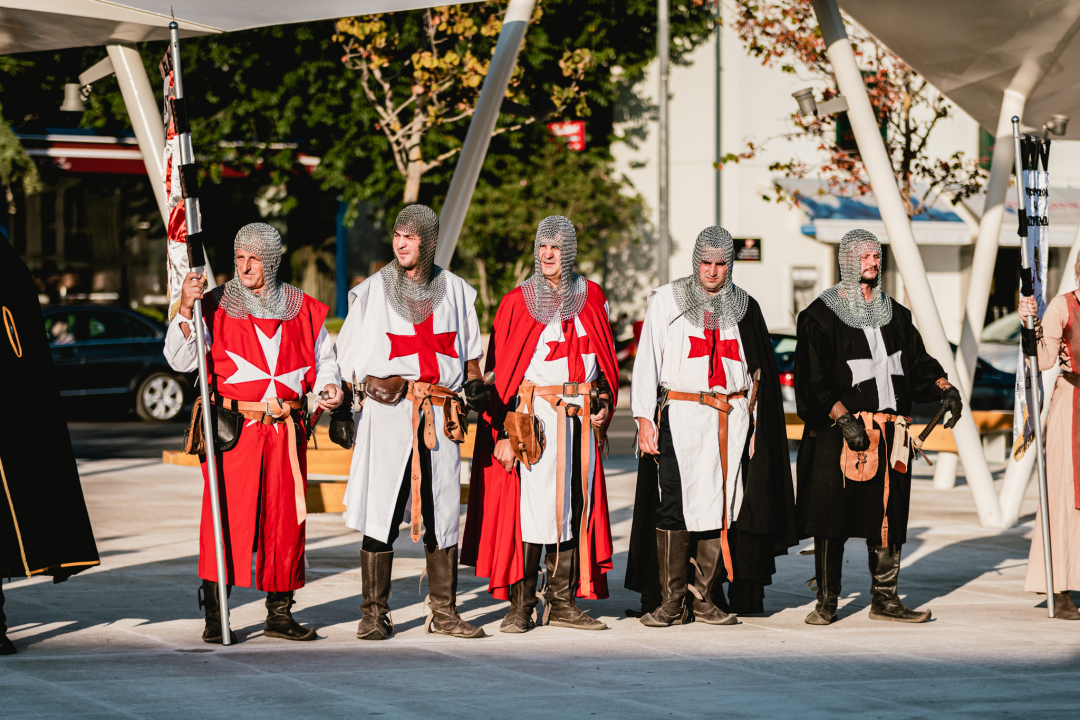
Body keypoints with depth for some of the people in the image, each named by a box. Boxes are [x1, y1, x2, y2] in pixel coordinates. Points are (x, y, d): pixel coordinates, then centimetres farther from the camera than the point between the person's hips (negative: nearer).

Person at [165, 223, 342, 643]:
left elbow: (323, 358, 21)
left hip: (286, 431, 3)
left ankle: (279, 613, 16)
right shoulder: (217, 305, 2)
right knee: (226, 517, -11)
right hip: (234, 430, -3)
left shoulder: (302, 309, 11)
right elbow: (180, 360, -5)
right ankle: (214, 616, -8)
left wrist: (330, 387, 1)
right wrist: (185, 310, -18)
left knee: (286, 521, 5)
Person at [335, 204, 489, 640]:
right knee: (380, 512, -7)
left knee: (443, 512, 3)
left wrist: (475, 384, 10)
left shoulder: (454, 290, 12)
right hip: (387, 412, -2)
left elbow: (469, 349, 24)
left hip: (441, 418, 2)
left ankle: (444, 612, 11)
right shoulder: (373, 291, 5)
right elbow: (348, 357, 7)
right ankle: (374, 614, -1)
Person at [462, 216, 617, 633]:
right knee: (533, 506, -9)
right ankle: (521, 605, -4)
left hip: (581, 414, 4)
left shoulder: (591, 298, 11)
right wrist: (505, 430, -8)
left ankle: (562, 603, 10)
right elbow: (501, 369, -2)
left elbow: (605, 357, 20)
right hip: (536, 414, -4)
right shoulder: (518, 302, 0)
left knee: (576, 505, 4)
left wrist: (603, 402, 5)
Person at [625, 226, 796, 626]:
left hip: (731, 419, 3)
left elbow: (758, 372, 16)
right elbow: (647, 361, 2)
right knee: (674, 506, -10)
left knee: (719, 506, 0)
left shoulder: (743, 307, 13)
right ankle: (671, 601, -5)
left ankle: (706, 598, 7)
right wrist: (645, 417, -7)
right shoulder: (666, 301, 5)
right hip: (681, 417, -3)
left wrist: (753, 426, 8)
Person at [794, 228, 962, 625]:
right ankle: (827, 600, 4)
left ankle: (885, 600, 12)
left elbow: (918, 361, 16)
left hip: (889, 434, 5)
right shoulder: (821, 315, -2)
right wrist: (843, 418, -18)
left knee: (888, 517, 5)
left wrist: (945, 388, -3)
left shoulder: (895, 314, 16)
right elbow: (813, 377, -8)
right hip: (837, 431, -5)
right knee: (832, 517, -4)